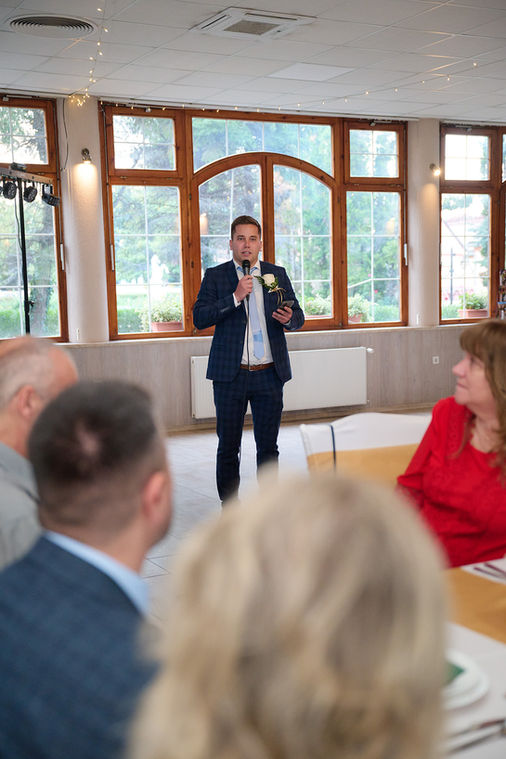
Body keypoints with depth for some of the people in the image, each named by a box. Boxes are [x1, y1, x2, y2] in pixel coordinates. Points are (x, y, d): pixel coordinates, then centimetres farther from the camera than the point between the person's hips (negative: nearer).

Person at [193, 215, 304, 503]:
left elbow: (298, 315, 13)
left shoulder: (277, 274, 10)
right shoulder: (215, 276, 3)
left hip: (269, 374, 2)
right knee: (228, 447, 5)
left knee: (268, 446, 8)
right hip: (230, 374, -2)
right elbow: (200, 318, -7)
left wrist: (289, 318, -11)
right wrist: (235, 297, -17)